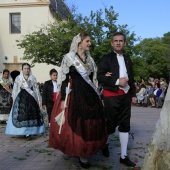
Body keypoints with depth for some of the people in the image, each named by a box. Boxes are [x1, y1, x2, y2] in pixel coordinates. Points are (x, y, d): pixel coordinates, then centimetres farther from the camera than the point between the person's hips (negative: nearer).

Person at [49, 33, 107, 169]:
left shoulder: (90, 59, 13)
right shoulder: (69, 58, -4)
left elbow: (93, 80, 16)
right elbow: (64, 79, -7)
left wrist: (98, 96, 14)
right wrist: (63, 99, -13)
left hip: (89, 94, 6)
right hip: (73, 94, -6)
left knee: (91, 123, 7)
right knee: (75, 124, -3)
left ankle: (84, 154, 22)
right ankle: (78, 152, 14)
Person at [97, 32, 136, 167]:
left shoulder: (127, 59, 15)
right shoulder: (106, 58, -2)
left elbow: (131, 78, 17)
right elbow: (100, 77, -12)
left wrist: (133, 94, 12)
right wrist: (117, 81, -20)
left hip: (125, 95, 5)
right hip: (111, 95, -5)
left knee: (125, 125, 5)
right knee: (111, 124, 3)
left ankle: (124, 156, 12)